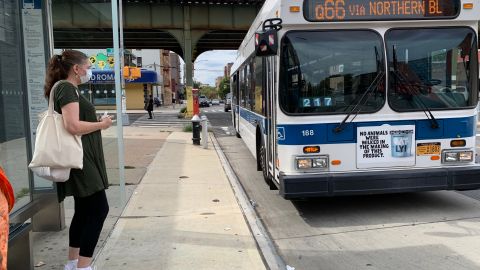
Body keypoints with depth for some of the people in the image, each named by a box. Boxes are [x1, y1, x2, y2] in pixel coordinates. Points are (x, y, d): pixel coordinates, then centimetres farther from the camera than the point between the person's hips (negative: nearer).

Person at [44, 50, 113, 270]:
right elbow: (73, 126, -26)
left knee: (84, 211, 15)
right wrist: (102, 124, -12)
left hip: (83, 159, 11)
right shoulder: (66, 88, -14)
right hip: (80, 159, -11)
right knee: (99, 209, -9)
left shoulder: (68, 89, 17)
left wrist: (97, 122, 16)